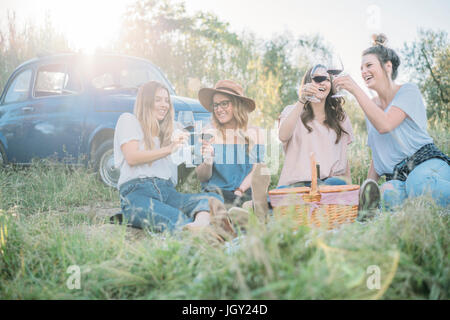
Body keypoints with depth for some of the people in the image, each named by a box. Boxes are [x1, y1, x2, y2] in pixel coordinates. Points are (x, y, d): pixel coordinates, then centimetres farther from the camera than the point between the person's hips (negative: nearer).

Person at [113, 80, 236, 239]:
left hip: (167, 191, 5)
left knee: (213, 198, -29)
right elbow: (131, 157, -2)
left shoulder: (166, 131, 34)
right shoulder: (128, 120, 16)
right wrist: (169, 149, -6)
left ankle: (200, 224, -63)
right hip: (137, 191, -5)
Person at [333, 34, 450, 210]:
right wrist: (368, 186, 12)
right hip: (396, 177, 4)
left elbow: (384, 125, -17)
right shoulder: (371, 105, 21)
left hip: (425, 162, -4)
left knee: (419, 184, -41)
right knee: (388, 192, -35)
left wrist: (355, 90, -16)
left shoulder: (408, 91, 3)